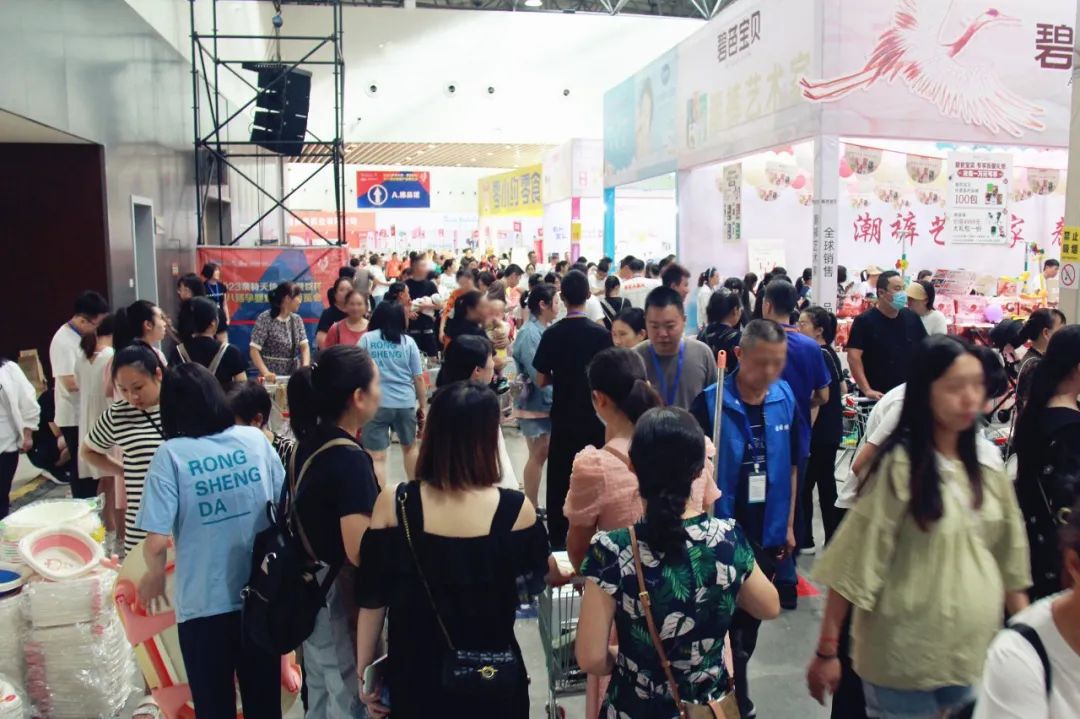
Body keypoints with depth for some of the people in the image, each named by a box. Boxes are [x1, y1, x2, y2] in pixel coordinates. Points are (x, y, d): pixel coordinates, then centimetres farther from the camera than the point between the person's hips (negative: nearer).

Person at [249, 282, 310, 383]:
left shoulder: (297, 319, 7)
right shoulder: (265, 319, -8)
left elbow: (304, 346, 1)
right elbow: (254, 350, -13)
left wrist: (306, 367, -17)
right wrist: (265, 372, -26)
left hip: (294, 376, 4)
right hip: (273, 377, -4)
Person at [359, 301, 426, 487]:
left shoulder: (367, 338, 3)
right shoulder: (408, 342, 5)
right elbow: (419, 378, 4)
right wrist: (423, 405, 11)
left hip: (376, 403, -3)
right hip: (405, 402, 3)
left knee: (376, 457, -1)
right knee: (410, 447, 25)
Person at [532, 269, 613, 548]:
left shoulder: (552, 334, -9)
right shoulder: (601, 334, -12)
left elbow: (540, 380, -5)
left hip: (563, 419, 1)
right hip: (595, 418, 0)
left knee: (559, 480, 12)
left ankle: (557, 539, 20)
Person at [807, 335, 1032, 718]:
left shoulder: (988, 462, 1)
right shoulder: (899, 467, -17)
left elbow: (1008, 553, 11)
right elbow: (856, 561, -16)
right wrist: (826, 651, -15)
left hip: (974, 650, 6)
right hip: (905, 656, -5)